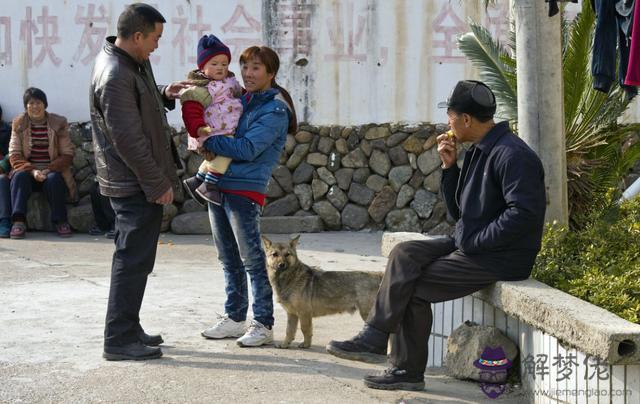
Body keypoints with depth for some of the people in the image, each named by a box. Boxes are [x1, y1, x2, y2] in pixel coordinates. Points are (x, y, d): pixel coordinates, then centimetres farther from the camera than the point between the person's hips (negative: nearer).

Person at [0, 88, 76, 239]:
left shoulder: (59, 123, 1)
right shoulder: (18, 124, 4)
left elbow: (67, 155, -1)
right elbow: (14, 155, 0)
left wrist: (48, 170, -16)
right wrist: (32, 170, -17)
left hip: (53, 171, -1)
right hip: (27, 171, 1)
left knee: (53, 179, -33)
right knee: (19, 176, -31)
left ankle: (60, 221, -22)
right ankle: (19, 221, -37)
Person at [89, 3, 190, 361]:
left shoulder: (133, 63, 8)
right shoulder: (115, 76, -23)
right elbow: (129, 140, -24)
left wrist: (164, 95, 6)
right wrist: (158, 184, -18)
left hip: (136, 183, 10)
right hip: (135, 184, -10)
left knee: (134, 259, 17)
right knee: (134, 260, -4)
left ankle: (128, 330, 27)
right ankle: (119, 340, 3)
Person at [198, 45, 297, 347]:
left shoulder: (275, 110, -9)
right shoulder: (240, 100, 14)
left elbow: (247, 149, -18)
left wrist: (208, 141, -14)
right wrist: (204, 137, 3)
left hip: (245, 189, -8)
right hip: (218, 184, 8)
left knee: (252, 259, -4)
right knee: (228, 259, 14)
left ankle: (263, 324, 3)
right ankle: (234, 318, 24)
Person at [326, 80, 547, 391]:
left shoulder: (511, 155, -16)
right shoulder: (478, 151, 15)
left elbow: (523, 213, -26)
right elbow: (459, 212, 19)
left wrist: (475, 242, -20)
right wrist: (450, 167, 6)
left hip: (500, 258, -9)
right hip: (468, 245, 9)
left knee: (410, 286, -13)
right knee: (405, 254, -7)